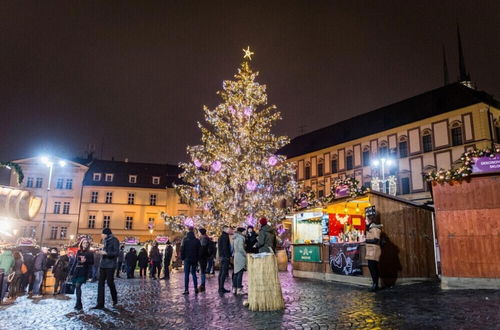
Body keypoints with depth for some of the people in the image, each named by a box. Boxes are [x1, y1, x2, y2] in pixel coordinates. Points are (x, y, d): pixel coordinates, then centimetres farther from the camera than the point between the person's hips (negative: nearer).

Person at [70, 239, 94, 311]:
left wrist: (85, 261, -19)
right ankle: (79, 304, 18)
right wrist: (71, 272, 10)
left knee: (78, 286, -15)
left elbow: (92, 262, -1)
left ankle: (78, 304, -12)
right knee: (77, 287, 6)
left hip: (83, 273, -4)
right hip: (76, 272, 4)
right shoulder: (78, 252, 12)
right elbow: (74, 262, 13)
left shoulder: (90, 253, 2)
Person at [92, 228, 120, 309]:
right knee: (100, 283, 3)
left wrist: (106, 253, -20)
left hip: (110, 265, -7)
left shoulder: (114, 240, -8)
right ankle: (100, 304, 6)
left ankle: (115, 299, 25)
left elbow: (116, 253, -14)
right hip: (103, 265, 7)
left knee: (110, 282, 1)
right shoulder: (106, 241, 15)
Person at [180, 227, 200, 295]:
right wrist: (197, 259, 10)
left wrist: (182, 258, 5)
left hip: (187, 259, -3)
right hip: (194, 259, 3)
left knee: (186, 274, 0)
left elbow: (182, 250, -5)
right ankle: (196, 288, 10)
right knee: (194, 273, 14)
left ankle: (186, 290, -3)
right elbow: (199, 251, 3)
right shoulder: (197, 241, 0)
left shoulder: (185, 240, -7)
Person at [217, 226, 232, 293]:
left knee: (221, 273, 12)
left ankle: (220, 288, 17)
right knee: (224, 273, -8)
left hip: (221, 257, 10)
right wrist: (227, 256, -18)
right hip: (225, 257, -10)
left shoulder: (221, 237, 18)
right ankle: (221, 288, -7)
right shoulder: (225, 236, -12)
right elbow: (225, 247, -19)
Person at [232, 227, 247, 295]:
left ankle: (234, 288, 15)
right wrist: (246, 255, -8)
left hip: (236, 257, 8)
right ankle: (239, 289, -4)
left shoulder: (235, 238, 13)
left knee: (236, 273, 11)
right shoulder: (240, 239, -12)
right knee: (240, 273, -5)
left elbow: (233, 248, 14)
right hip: (241, 257, -8)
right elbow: (241, 249, -17)